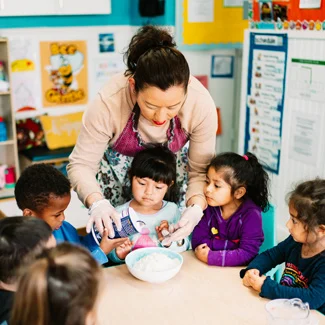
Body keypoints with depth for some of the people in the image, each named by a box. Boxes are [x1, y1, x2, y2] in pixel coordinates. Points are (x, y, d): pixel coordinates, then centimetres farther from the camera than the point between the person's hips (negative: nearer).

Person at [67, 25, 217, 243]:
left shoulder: (201, 103, -31)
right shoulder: (108, 102, -36)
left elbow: (200, 170, -19)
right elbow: (81, 165, -26)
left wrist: (196, 206, -38)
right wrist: (96, 202, -45)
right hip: (118, 164, -1)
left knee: (173, 238, 1)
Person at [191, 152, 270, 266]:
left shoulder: (251, 215, -13)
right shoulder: (208, 207, -1)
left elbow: (247, 253, -18)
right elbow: (198, 240, -7)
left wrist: (210, 257, -21)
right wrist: (232, 245, -17)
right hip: (210, 269, 3)